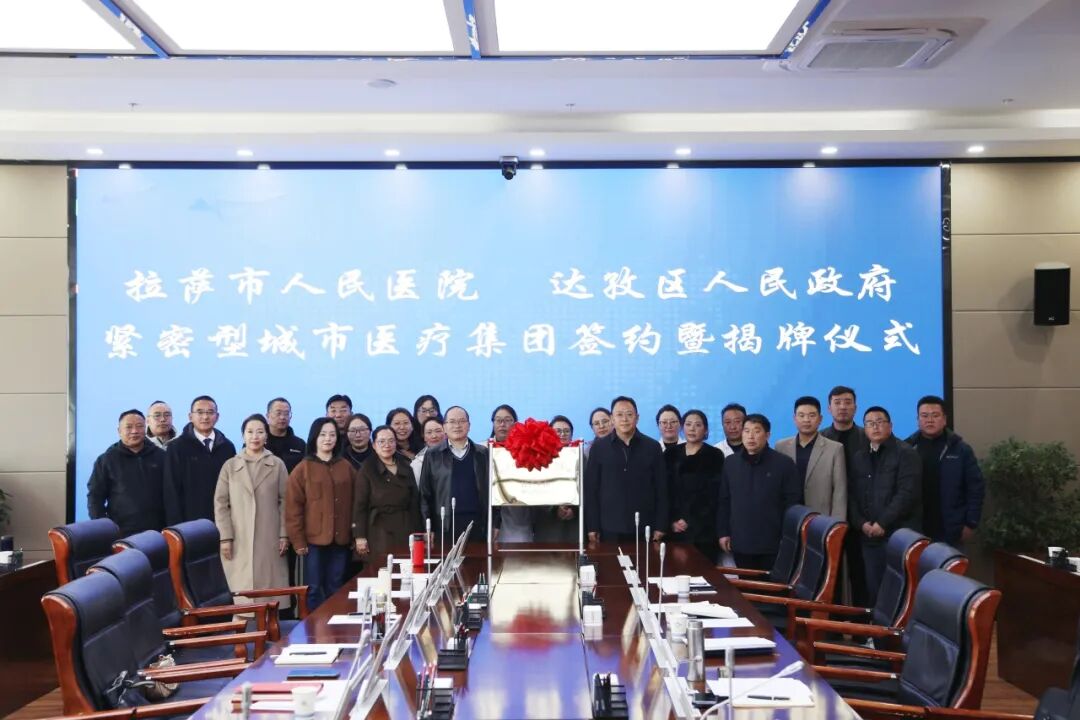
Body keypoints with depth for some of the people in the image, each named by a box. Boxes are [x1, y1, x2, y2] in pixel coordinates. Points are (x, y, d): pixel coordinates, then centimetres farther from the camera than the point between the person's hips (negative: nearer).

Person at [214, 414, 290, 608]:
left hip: (270, 539, 0)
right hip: (239, 541, 0)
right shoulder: (230, 466, 7)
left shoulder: (277, 465, 6)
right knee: (242, 597, -3)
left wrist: (284, 534, -2)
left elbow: (284, 501, 5)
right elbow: (220, 503, 4)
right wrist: (225, 537, -4)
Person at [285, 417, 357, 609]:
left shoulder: (346, 467, 9)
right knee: (314, 589, 2)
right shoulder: (303, 469, -2)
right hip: (314, 539, -3)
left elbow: (354, 502, 10)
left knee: (335, 589, 10)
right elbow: (293, 507, -5)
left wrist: (355, 534, 5)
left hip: (340, 539, 3)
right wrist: (298, 540, -9)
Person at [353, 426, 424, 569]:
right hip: (379, 532, -3)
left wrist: (418, 533, 8)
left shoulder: (406, 468, 12)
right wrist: (360, 536, -10)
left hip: (405, 531, 3)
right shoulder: (367, 470, 1)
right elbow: (360, 505, -3)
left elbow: (414, 502, 13)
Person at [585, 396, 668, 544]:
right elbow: (590, 488, 3)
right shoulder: (599, 447, 3)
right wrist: (592, 527, -2)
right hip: (609, 528, 0)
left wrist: (660, 527, 1)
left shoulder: (652, 447, 4)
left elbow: (661, 489, 6)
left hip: (644, 528, 1)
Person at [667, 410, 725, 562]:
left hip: (703, 530, -2)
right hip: (676, 530, 2)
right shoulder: (671, 454, 10)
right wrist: (672, 520, -4)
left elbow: (714, 493, -4)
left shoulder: (714, 455, 1)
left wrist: (690, 521, -9)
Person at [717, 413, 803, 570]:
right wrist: (723, 532, 7)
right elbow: (723, 501, 12)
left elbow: (793, 502, -3)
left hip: (773, 543, -3)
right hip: (741, 543, 3)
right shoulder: (730, 464, 8)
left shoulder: (784, 463, -2)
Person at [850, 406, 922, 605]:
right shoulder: (859, 457, 17)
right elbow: (852, 495, 13)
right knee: (873, 591, 4)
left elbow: (907, 493, -12)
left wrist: (882, 523, -15)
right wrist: (861, 523, -3)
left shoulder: (906, 453, -2)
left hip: (899, 535, -5)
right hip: (868, 536, 5)